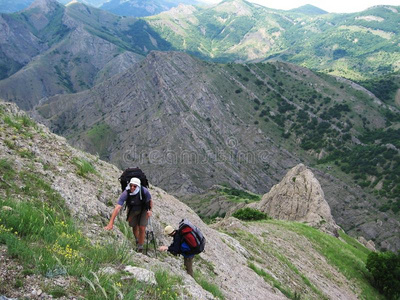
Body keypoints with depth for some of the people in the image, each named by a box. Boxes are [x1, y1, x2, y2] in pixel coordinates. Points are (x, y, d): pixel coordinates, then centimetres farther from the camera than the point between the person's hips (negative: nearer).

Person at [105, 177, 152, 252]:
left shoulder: (144, 191, -35)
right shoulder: (125, 193, -37)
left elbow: (150, 200, -10)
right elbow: (117, 208, -41)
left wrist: (150, 210, -24)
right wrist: (111, 223, -45)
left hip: (143, 210, -1)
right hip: (132, 210, 1)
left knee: (142, 228, -8)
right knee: (134, 227, 15)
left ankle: (140, 248, 12)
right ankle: (137, 240, 48)